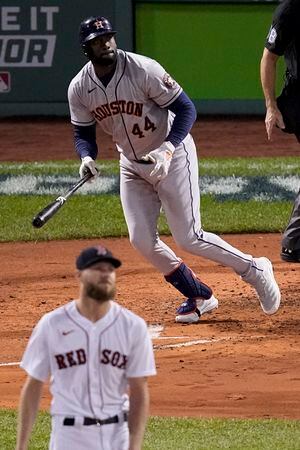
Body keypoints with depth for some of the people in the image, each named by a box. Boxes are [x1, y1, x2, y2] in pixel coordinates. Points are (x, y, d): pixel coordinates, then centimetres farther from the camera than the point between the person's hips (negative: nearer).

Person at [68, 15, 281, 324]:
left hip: (172, 156, -5)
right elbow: (83, 133, 3)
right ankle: (199, 296, 15)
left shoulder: (143, 70, -24)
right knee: (141, 240, -3)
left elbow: (186, 109, -19)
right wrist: (87, 157, -20)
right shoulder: (79, 89, -9)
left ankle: (254, 270, 8)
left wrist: (167, 150, -33)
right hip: (132, 164, 5)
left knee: (188, 238, -11)